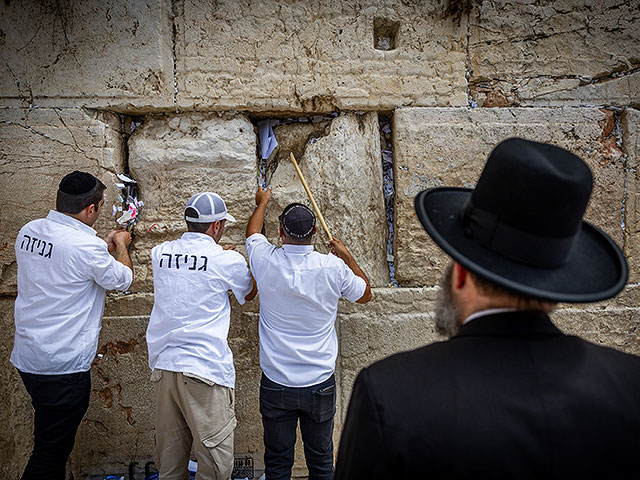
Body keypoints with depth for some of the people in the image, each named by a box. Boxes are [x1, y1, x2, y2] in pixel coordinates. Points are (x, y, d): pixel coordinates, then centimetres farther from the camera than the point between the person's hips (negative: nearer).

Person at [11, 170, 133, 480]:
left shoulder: (28, 231, 2)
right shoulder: (86, 245, -23)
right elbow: (122, 280, -7)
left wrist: (105, 246, 18)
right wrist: (121, 245, 9)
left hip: (26, 357, 9)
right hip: (62, 366, -8)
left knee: (51, 443, 25)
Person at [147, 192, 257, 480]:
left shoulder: (159, 253, 5)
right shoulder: (228, 261, -8)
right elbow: (249, 293, 13)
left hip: (163, 365, 6)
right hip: (205, 369, -6)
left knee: (169, 457, 18)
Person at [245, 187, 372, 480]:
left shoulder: (266, 260, -11)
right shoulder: (334, 268, -13)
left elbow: (252, 231, 14)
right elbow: (365, 295, 8)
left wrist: (262, 202, 31)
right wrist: (347, 256, 16)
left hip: (275, 385, 1)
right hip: (320, 383, 0)